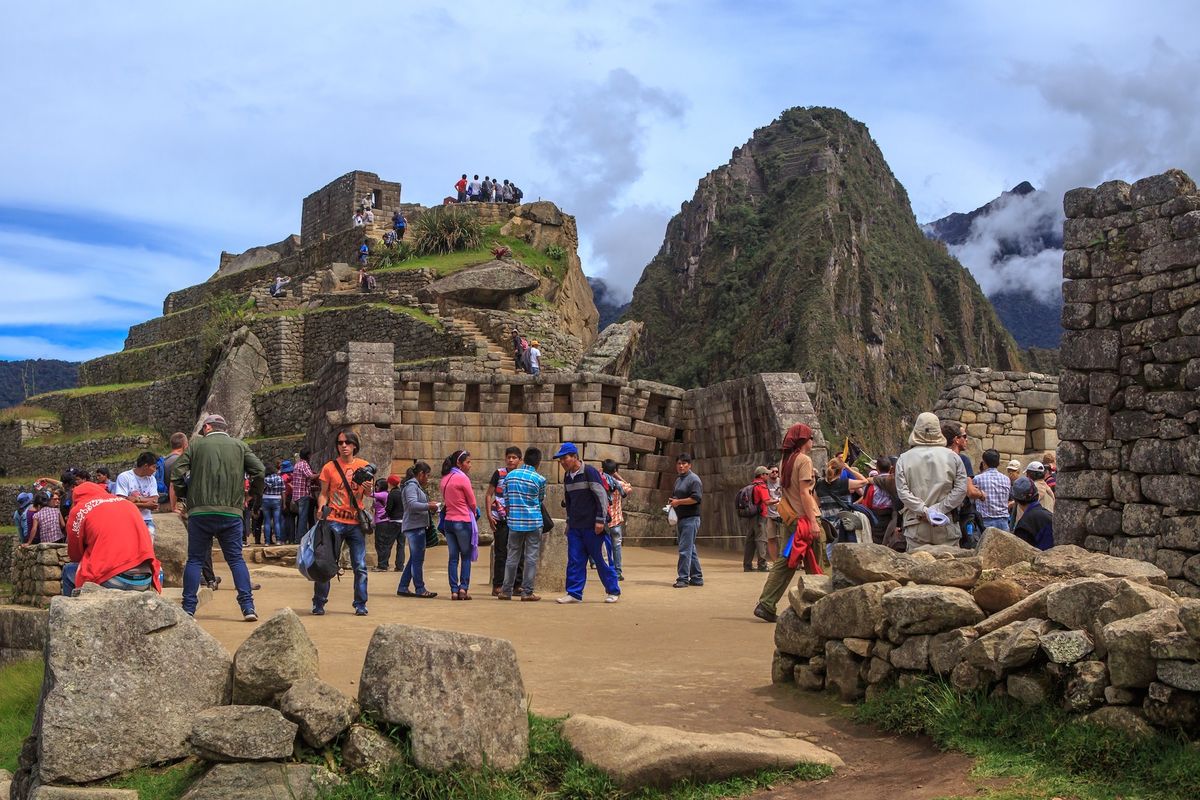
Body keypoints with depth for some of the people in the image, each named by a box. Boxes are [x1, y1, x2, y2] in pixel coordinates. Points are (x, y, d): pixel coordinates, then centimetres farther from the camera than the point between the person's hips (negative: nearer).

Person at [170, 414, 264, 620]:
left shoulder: (196, 445, 7)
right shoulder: (240, 446, 9)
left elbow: (177, 474, 1)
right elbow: (259, 471, 0)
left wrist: (185, 495, 17)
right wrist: (254, 493, 16)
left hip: (200, 512, -1)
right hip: (231, 512, 1)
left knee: (195, 559, 8)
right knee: (236, 559, 6)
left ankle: (188, 608, 6)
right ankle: (248, 607, -3)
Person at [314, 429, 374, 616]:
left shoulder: (364, 467, 7)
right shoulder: (330, 467, 3)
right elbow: (323, 494, 8)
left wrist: (368, 488, -9)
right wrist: (321, 509, -10)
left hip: (356, 523, 1)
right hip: (335, 521, -1)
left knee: (360, 567, 1)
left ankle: (360, 605, 9)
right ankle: (318, 604, 7)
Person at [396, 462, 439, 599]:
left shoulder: (416, 486, 21)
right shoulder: (411, 486, -11)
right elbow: (412, 504, -24)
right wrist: (429, 506, -19)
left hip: (418, 527, 11)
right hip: (414, 526, -11)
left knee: (414, 559, 13)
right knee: (418, 559, -7)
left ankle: (402, 588, 16)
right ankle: (420, 589, -3)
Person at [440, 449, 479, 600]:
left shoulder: (445, 479, 9)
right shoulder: (462, 478, -12)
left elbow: (445, 500, 14)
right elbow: (472, 503, -6)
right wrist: (474, 513, 14)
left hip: (449, 521, 6)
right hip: (463, 521, -6)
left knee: (453, 557, 7)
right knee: (466, 557, 5)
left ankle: (454, 590, 4)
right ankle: (463, 588, -2)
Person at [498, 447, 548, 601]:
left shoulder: (510, 475, 5)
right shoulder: (539, 479, -6)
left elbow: (506, 499, 9)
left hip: (514, 521, 3)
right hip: (533, 522, -3)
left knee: (512, 556, 10)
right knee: (531, 557, 2)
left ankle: (506, 591, 12)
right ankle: (527, 592, 1)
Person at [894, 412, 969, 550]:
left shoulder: (904, 459, 2)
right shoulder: (952, 456, 3)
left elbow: (902, 492, -7)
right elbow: (961, 489, -5)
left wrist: (924, 511, -11)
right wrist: (940, 509, -8)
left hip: (916, 528, 0)